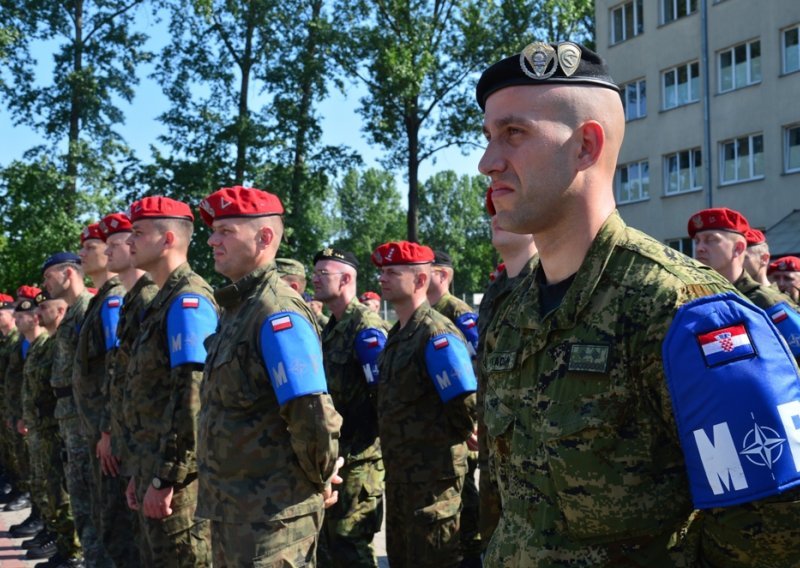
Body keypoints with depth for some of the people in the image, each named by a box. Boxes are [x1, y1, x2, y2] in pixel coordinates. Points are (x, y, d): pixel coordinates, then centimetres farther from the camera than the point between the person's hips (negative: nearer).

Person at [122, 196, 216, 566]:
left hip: (175, 478, -10)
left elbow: (192, 399, -24)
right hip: (155, 469, 10)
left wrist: (165, 479, -22)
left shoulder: (188, 301, -16)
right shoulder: (163, 301, 15)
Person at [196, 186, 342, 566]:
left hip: (271, 515, -9)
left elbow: (314, 418, -25)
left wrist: (319, 481, -10)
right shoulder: (238, 308, 12)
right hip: (231, 511, 9)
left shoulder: (276, 313, -18)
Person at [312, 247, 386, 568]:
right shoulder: (331, 327, 14)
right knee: (328, 542, 16)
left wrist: (383, 444, -16)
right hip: (333, 453, 9)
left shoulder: (366, 327, -15)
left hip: (358, 457, -9)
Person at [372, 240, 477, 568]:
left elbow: (468, 403, -22)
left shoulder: (436, 334, -17)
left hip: (433, 476, -9)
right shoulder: (396, 335, 12)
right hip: (399, 474, 9)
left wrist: (450, 440, -7)